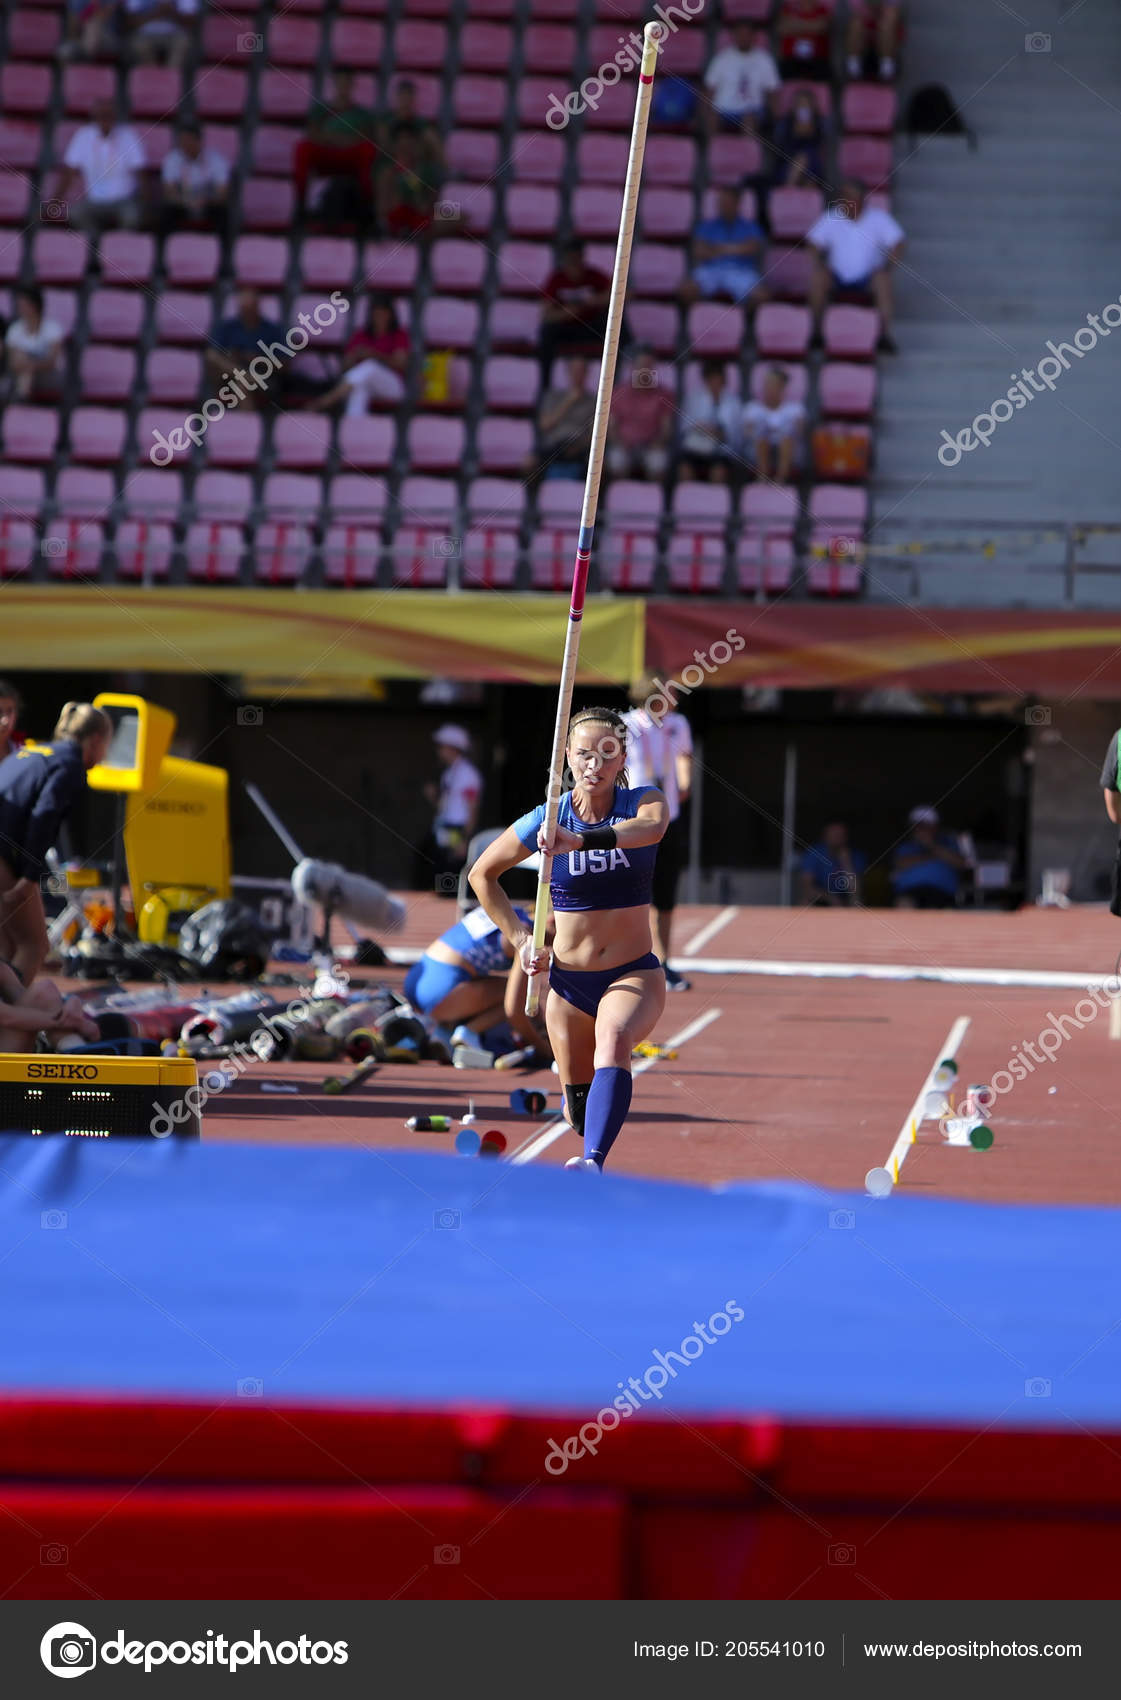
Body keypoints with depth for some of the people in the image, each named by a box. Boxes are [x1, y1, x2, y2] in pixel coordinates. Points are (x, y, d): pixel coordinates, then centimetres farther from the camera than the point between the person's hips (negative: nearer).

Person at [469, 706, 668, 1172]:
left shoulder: (641, 802, -9)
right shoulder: (545, 820, -5)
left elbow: (652, 828, -36)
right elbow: (482, 874, 10)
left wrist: (581, 839, -52)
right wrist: (519, 938, 0)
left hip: (634, 975, -2)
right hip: (568, 980, 2)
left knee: (614, 1035, -36)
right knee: (581, 1113, 7)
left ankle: (593, 1162, -50)